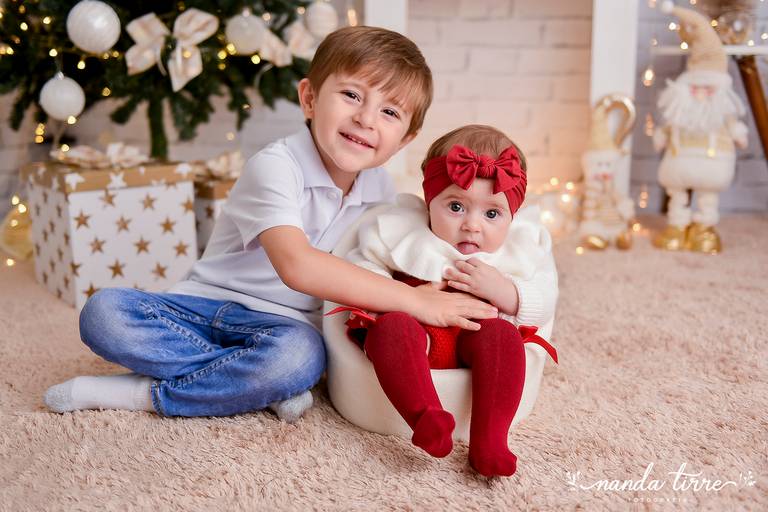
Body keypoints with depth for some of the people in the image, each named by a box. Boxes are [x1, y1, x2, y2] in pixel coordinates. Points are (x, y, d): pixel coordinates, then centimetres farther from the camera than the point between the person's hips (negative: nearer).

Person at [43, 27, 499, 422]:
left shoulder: (383, 191, 0)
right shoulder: (277, 166, -20)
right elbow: (296, 266, -36)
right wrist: (413, 301, -36)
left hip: (286, 323, 2)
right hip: (209, 301, -1)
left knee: (299, 357, -35)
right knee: (102, 313, -25)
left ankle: (147, 394, -15)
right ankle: (267, 386, -25)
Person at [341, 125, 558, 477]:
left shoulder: (522, 245, 1)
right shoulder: (400, 229, -3)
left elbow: (542, 306, 0)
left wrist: (503, 291, -21)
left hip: (473, 341, 1)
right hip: (416, 333, -1)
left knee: (501, 334, -29)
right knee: (391, 326, -32)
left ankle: (488, 439, -34)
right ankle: (426, 418, -50)